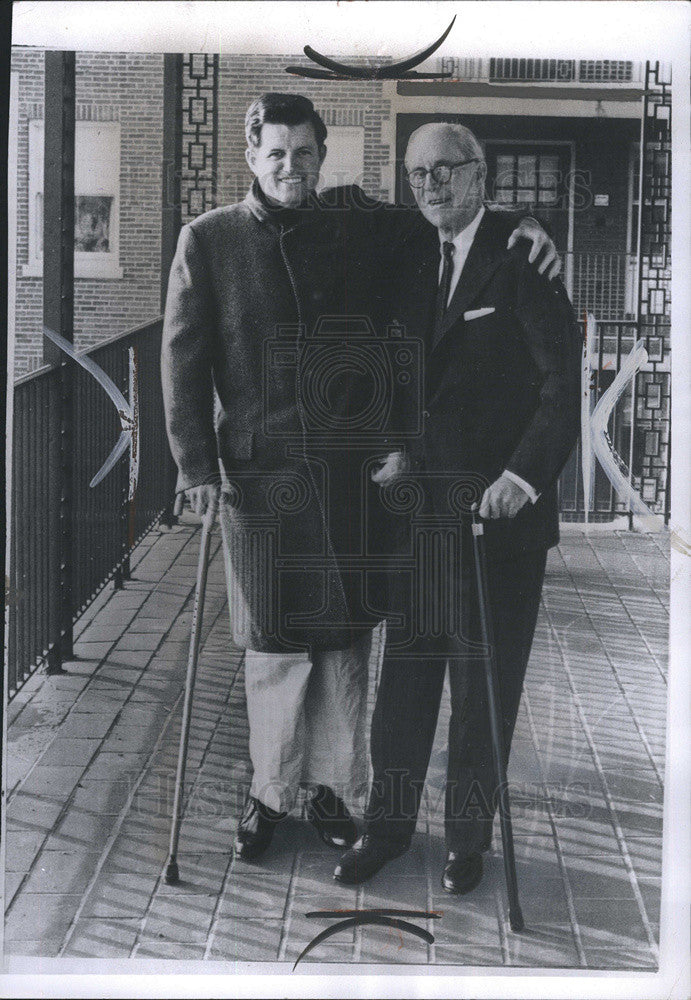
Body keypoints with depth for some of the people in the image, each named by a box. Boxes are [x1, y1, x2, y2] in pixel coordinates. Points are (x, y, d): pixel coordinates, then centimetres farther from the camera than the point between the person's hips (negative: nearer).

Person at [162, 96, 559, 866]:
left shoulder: (361, 231, 7)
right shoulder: (210, 240, 2)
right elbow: (183, 356, 1)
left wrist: (519, 226, -1)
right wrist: (196, 464, -6)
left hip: (351, 469, 2)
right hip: (259, 472, -2)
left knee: (347, 635, 8)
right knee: (274, 643, 4)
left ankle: (329, 787, 24)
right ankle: (269, 793, 22)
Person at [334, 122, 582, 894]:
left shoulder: (521, 261, -10)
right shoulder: (412, 259, 10)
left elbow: (564, 383, -14)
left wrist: (523, 475, -23)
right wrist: (395, 449, 6)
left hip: (501, 505, -5)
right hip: (420, 502, 5)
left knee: (484, 680, 5)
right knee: (405, 669, 11)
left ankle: (468, 837, 20)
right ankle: (388, 823, 24)